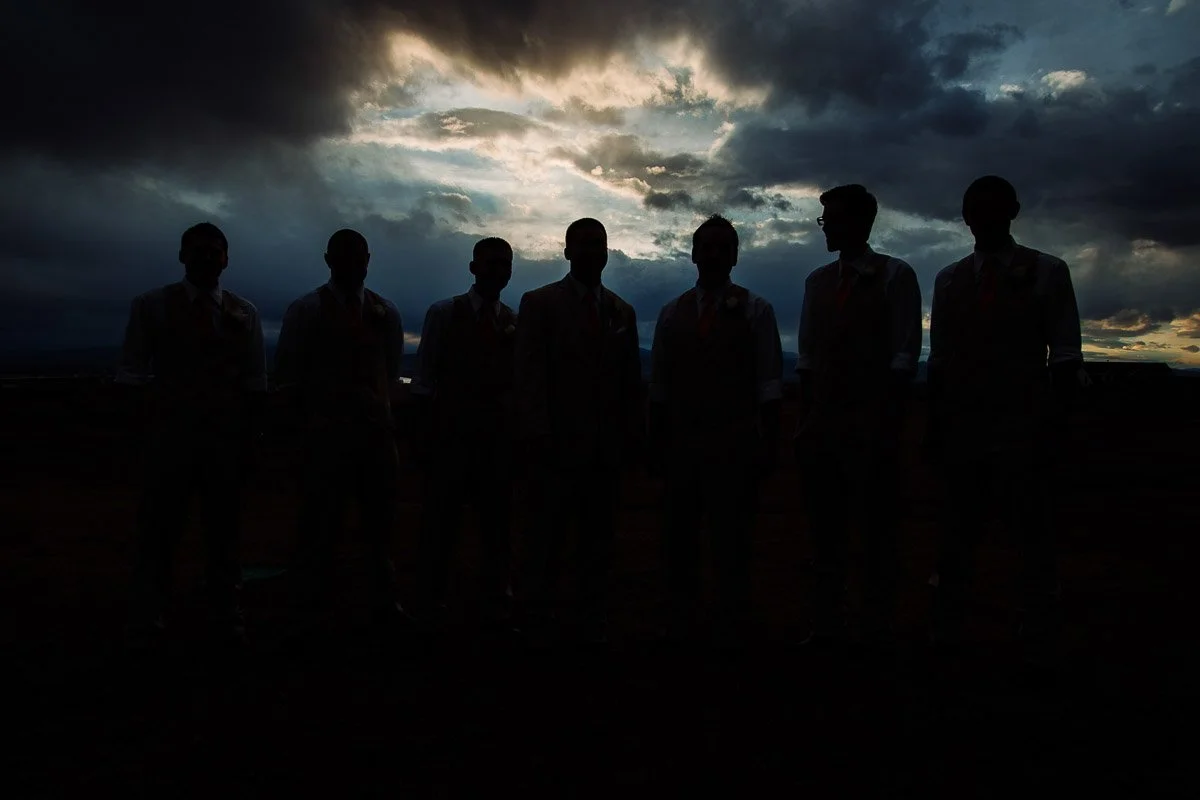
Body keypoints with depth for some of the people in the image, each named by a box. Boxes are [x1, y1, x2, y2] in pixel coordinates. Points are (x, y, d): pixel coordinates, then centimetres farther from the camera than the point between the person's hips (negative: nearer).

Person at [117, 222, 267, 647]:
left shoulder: (243, 313, 7)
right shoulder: (151, 305, 4)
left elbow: (255, 382, 6)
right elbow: (131, 371, 4)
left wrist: (249, 437, 1)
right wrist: (156, 399, -11)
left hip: (229, 434, 1)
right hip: (172, 431, -1)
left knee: (223, 527, 9)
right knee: (159, 524, 4)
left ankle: (225, 612, 23)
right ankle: (149, 613, 22)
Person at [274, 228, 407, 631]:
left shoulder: (386, 312, 9)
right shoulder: (306, 310, 1)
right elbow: (287, 375, 3)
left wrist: (381, 406, 6)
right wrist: (313, 409, 3)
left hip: (377, 429, 3)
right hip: (326, 430, -3)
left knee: (380, 521, 10)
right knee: (320, 522, 1)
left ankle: (384, 602, 22)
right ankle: (313, 605, 15)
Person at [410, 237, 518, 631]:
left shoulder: (517, 323, 5)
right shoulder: (443, 314, 1)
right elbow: (425, 380, -1)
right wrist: (423, 435, -5)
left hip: (500, 436, 2)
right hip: (451, 433, -2)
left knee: (497, 523, 10)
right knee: (441, 522, 2)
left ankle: (497, 603, 23)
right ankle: (430, 605, 16)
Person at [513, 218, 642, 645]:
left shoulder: (622, 312, 16)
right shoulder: (539, 303, 4)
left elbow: (631, 380, 15)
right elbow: (528, 375, -3)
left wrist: (632, 434, 6)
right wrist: (536, 434, -11)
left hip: (607, 447, 4)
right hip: (557, 444, -3)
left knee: (598, 542, 6)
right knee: (545, 542, 0)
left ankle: (593, 624, 15)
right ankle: (537, 624, 11)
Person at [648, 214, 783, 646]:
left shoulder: (755, 310, 2)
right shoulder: (672, 312, 10)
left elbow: (769, 386, -2)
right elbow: (659, 386, 9)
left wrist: (768, 446, -8)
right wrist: (656, 444, 6)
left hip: (735, 446, -3)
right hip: (681, 443, 3)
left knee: (732, 545, 4)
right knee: (678, 542, 11)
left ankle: (731, 629, 17)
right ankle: (680, 625, 25)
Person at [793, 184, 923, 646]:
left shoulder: (895, 276, -1)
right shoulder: (817, 280, 13)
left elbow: (904, 357, -7)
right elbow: (806, 356, 9)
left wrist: (888, 427, -13)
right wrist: (804, 422, 3)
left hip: (873, 428, -4)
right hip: (823, 426, 5)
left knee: (878, 531, 5)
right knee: (826, 530, 9)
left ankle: (877, 630, 15)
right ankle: (826, 625, 19)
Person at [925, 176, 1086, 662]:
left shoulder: (1048, 272, 3)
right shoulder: (948, 280, 10)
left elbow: (1065, 360, -2)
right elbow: (940, 361, 8)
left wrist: (1053, 426, -10)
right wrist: (935, 427, 4)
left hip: (1026, 430, -2)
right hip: (963, 430, 3)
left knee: (1034, 539, 2)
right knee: (957, 537, 9)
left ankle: (1038, 645, 11)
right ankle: (945, 635, 18)